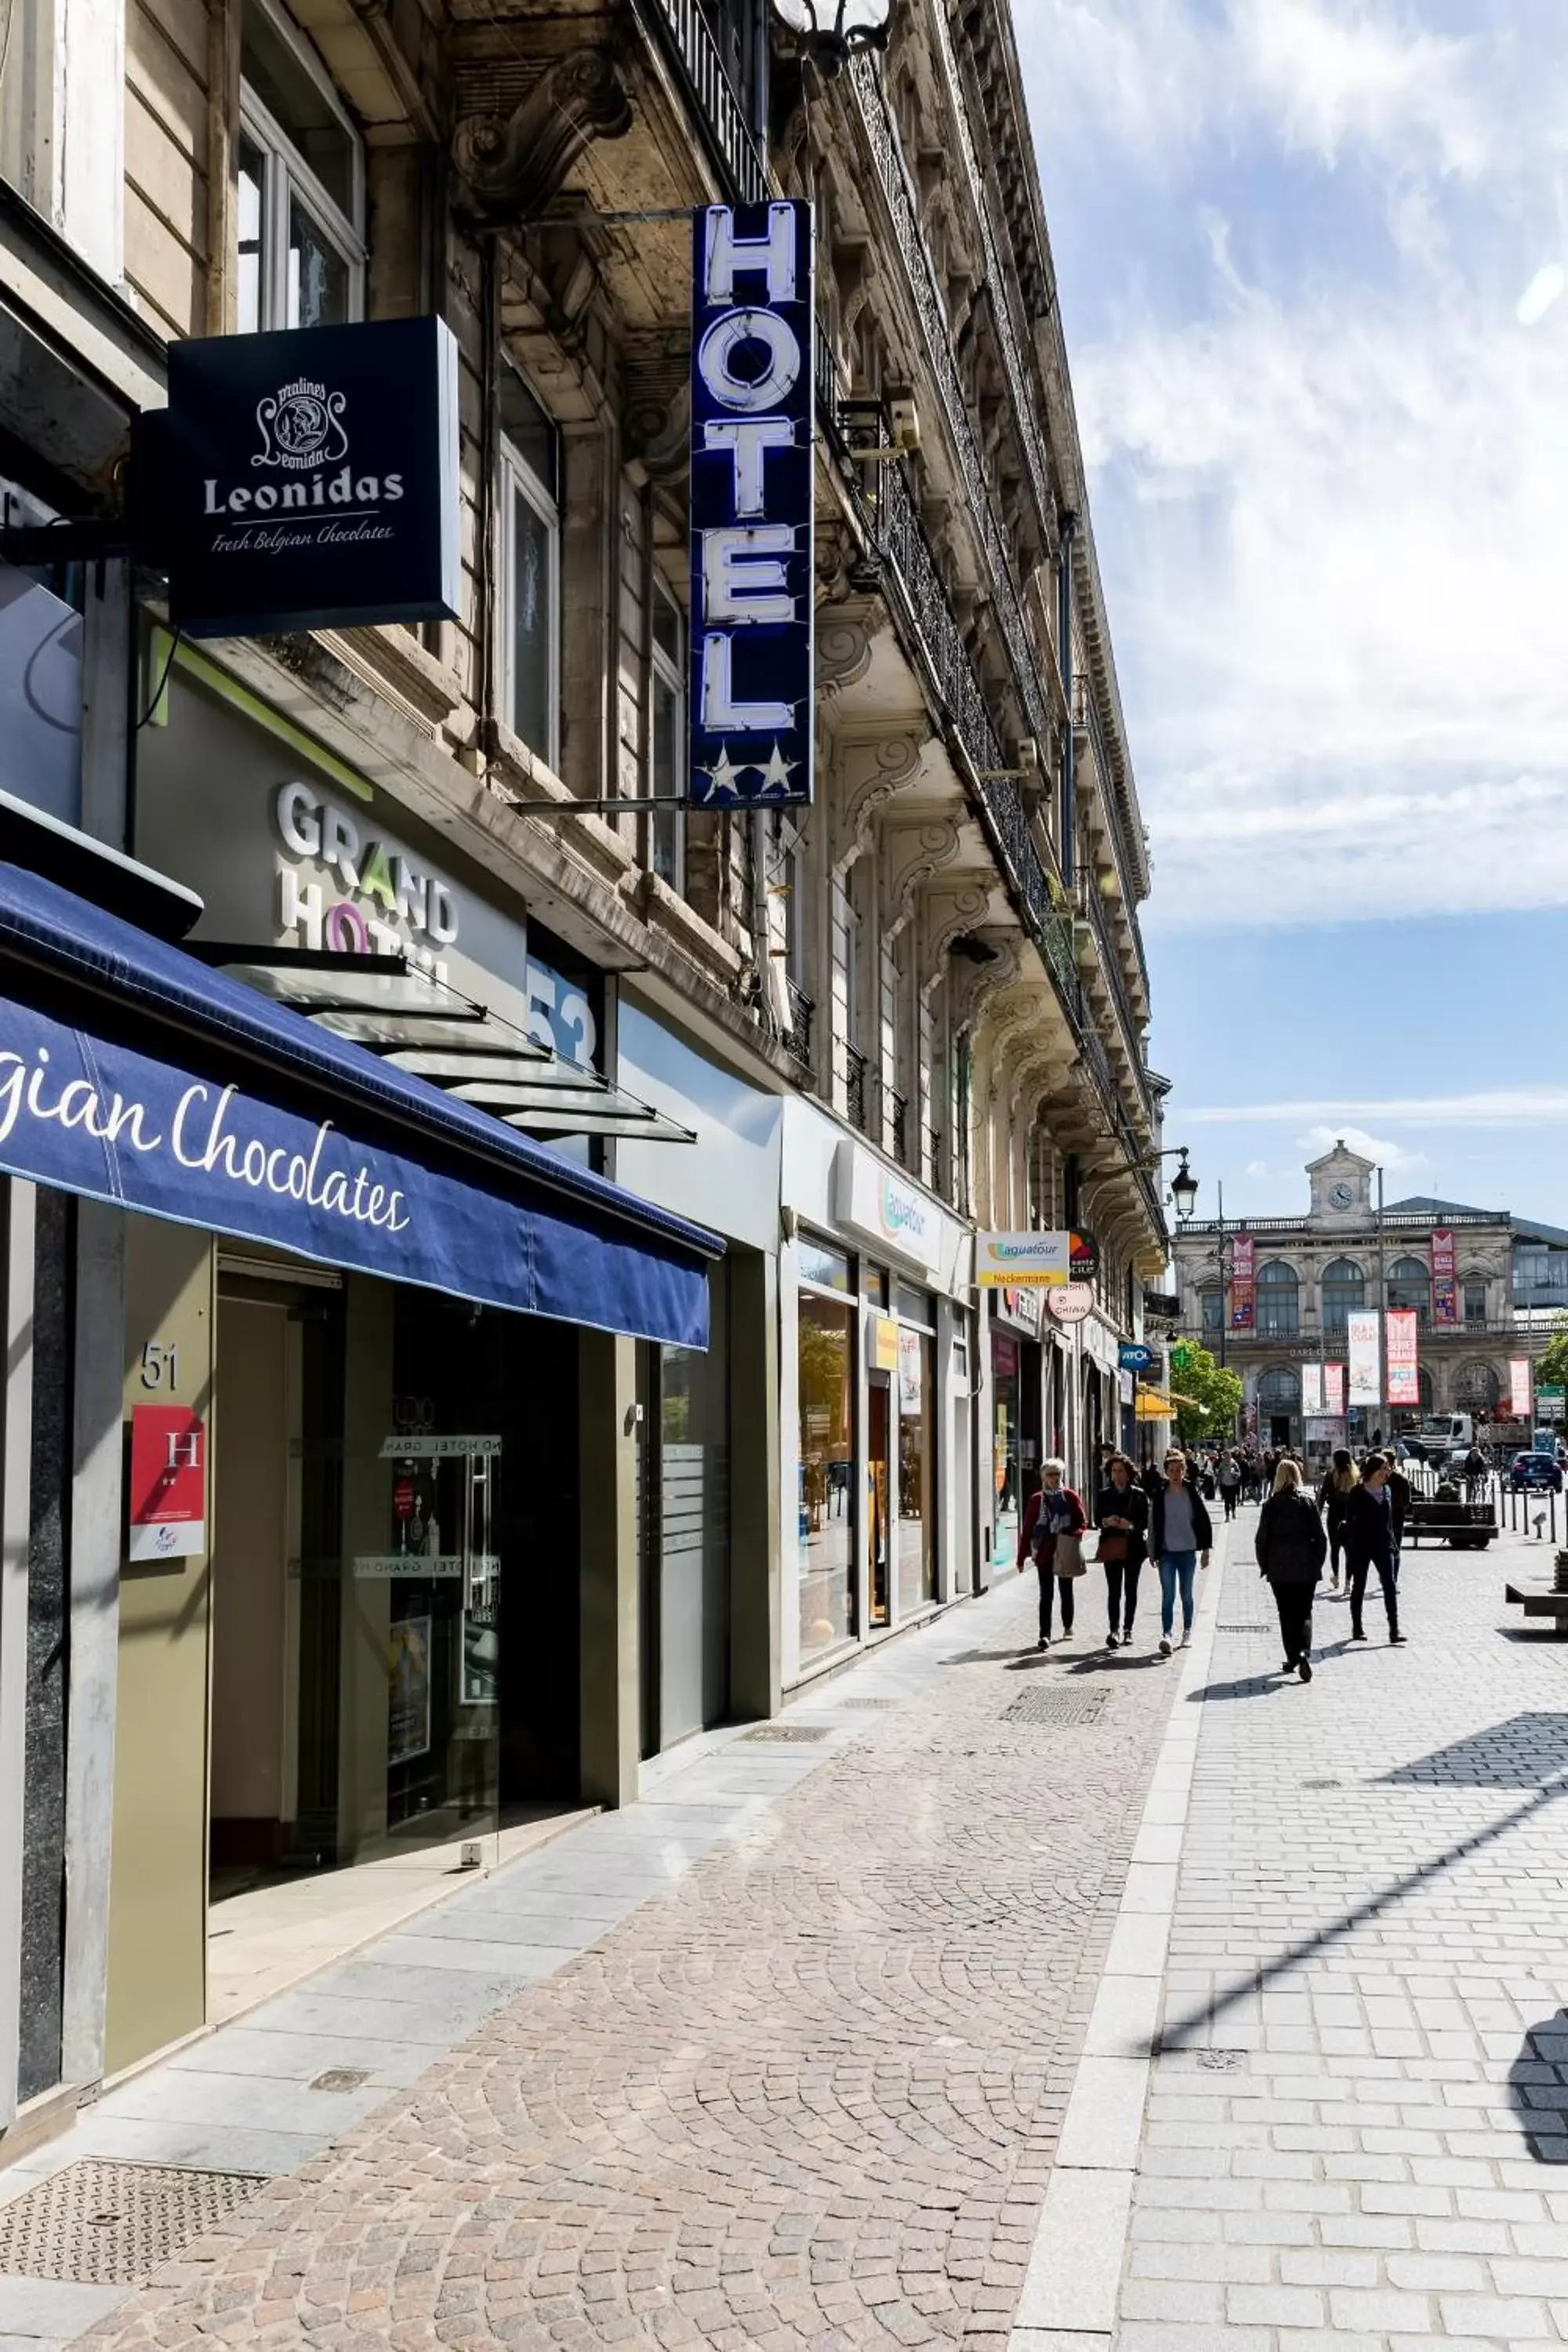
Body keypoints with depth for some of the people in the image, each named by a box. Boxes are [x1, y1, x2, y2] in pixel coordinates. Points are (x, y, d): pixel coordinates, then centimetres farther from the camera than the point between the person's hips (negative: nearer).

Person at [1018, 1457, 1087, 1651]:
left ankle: (1068, 1626, 35)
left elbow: (1083, 1521, 4)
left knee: (1066, 1591, 15)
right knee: (1046, 1594, -5)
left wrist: (1073, 1534, -16)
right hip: (1044, 1553, -1)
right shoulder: (1036, 1499, 0)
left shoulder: (1070, 1497, 1)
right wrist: (1022, 1556, -1)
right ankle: (1045, 1635, -8)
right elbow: (1027, 1528, 0)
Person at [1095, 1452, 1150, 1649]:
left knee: (1130, 1589, 8)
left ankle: (1127, 1629, 18)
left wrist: (1130, 1525, -19)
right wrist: (1106, 1522, -14)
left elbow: (1145, 1522, 0)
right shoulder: (1103, 1495, 6)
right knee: (1114, 1590, -9)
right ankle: (1114, 1631, -15)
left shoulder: (1139, 1495, 2)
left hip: (1133, 1546, 0)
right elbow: (1097, 1520, 8)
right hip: (1111, 1546, 0)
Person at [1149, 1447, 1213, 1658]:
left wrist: (1205, 1549, 1)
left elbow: (1203, 1521, 3)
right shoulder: (1160, 1495, -1)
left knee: (1186, 1594, 12)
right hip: (1167, 1552, -1)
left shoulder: (1192, 1493, -1)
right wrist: (1153, 1552, 3)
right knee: (1168, 1595, -10)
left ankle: (1187, 1632, 27)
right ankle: (1166, 1634, -18)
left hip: (1188, 1551, 1)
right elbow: (1153, 1524, 3)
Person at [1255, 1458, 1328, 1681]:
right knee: (1304, 1613, 6)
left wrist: (1264, 1565, 8)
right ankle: (1304, 1653, -16)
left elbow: (1261, 1538, -3)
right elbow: (1320, 1537, -1)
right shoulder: (1308, 1502, -3)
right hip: (1306, 1568, 1)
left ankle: (1292, 1658, 12)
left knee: (1286, 1614, 11)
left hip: (1280, 1570, -1)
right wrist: (1318, 1563, 9)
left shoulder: (1272, 1504, -5)